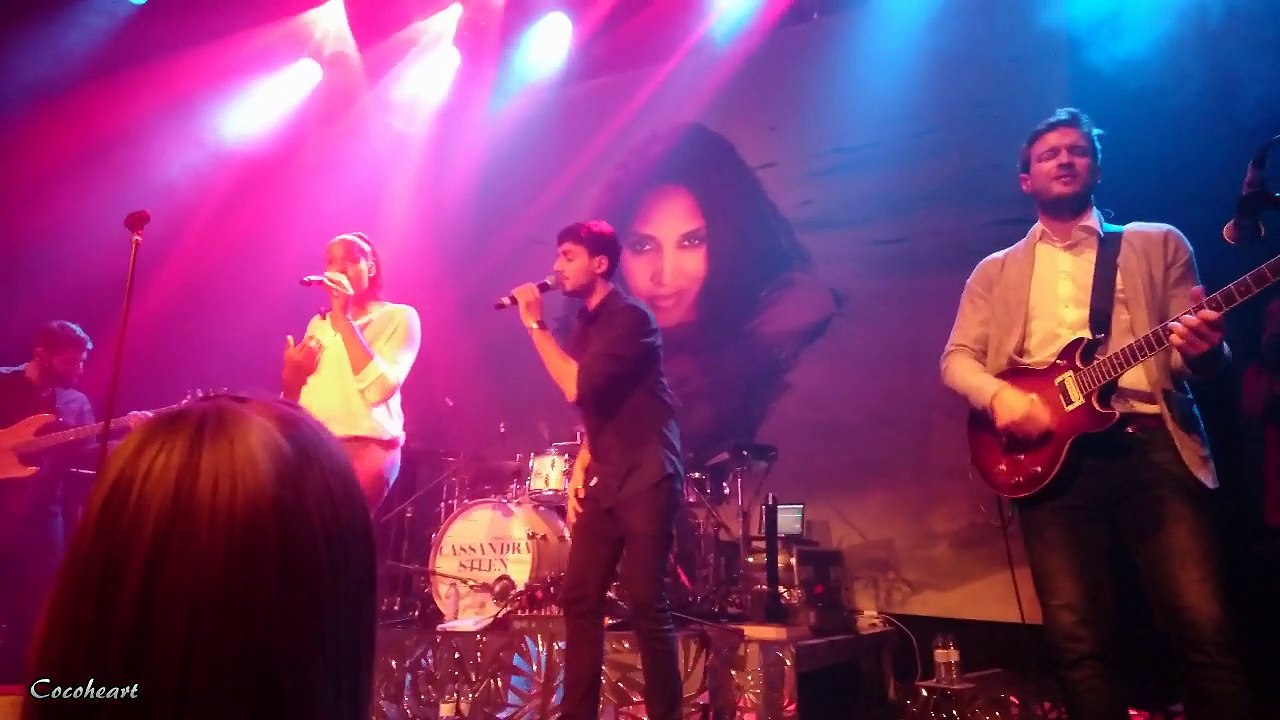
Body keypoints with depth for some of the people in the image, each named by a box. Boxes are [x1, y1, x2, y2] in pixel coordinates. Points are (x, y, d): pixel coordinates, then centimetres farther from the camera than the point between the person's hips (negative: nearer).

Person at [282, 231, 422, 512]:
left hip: (366, 444, -5)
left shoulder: (399, 317, 1)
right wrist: (291, 373, -1)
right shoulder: (319, 323, 18)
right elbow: (294, 398, 20)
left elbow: (379, 389, -16)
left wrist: (343, 320, -15)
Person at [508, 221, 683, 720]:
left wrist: (535, 324, -15)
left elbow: (576, 388, -22)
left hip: (646, 480, -8)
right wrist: (582, 467, 9)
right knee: (579, 598, 8)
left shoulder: (629, 317, -12)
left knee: (645, 602, -5)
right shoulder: (585, 324, 14)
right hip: (604, 482, 8)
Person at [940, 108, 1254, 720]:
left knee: (1202, 626, -10)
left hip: (1151, 445, 0)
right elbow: (957, 359, 10)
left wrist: (1205, 349, -13)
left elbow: (1199, 359, 13)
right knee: (1076, 638, -5)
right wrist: (997, 395, -12)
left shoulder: (1158, 244, 18)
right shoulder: (996, 271, 19)